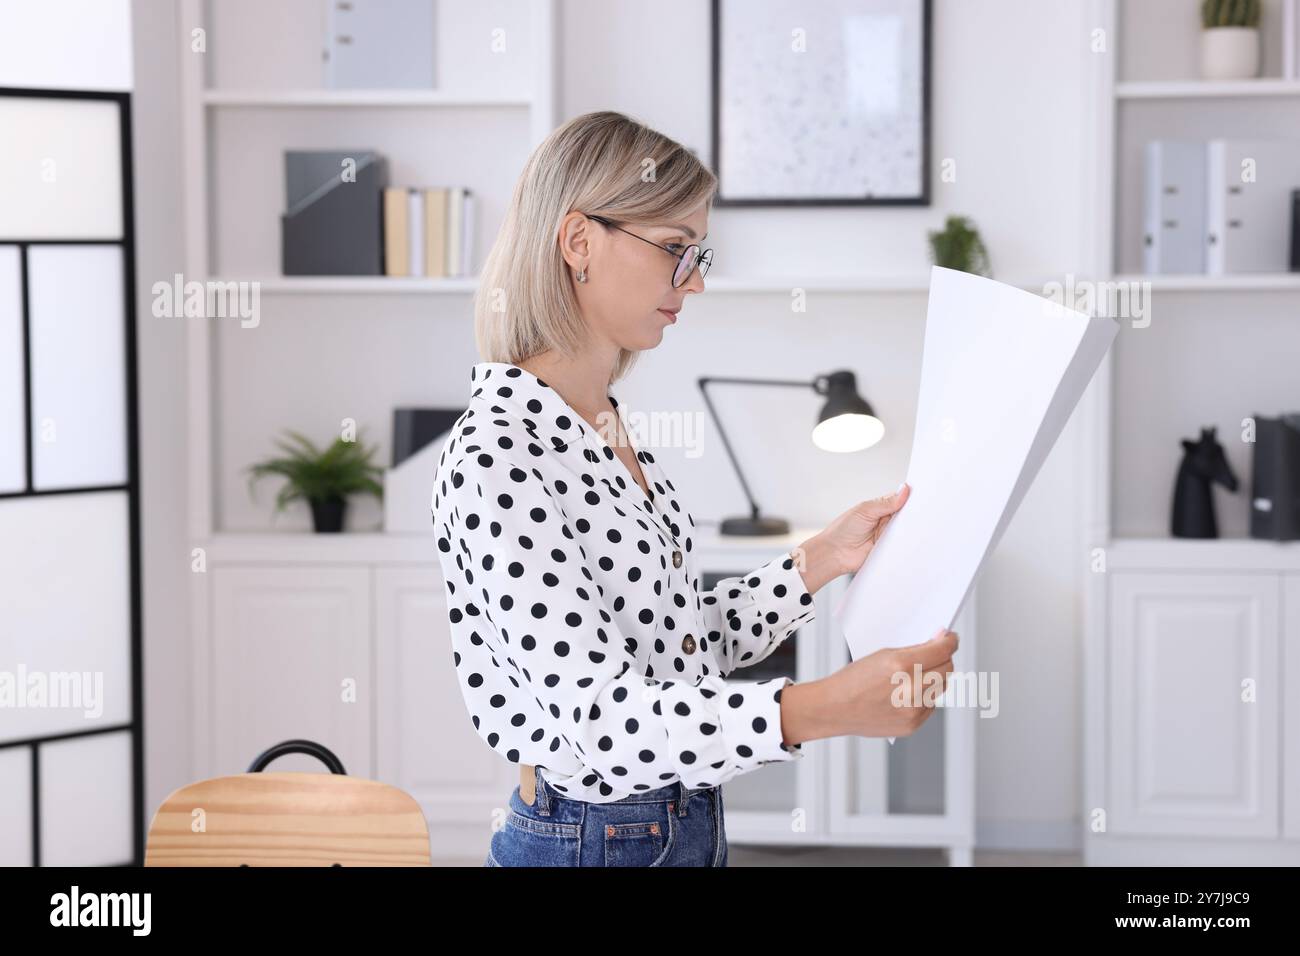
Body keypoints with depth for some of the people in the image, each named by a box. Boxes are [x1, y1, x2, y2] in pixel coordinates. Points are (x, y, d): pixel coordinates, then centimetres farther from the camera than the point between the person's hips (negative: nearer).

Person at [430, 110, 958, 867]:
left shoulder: (610, 430, 8)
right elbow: (595, 714, -28)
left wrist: (821, 559, 4)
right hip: (586, 840, -8)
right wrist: (825, 708, -38)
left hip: (689, 828, 8)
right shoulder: (494, 460, -21)